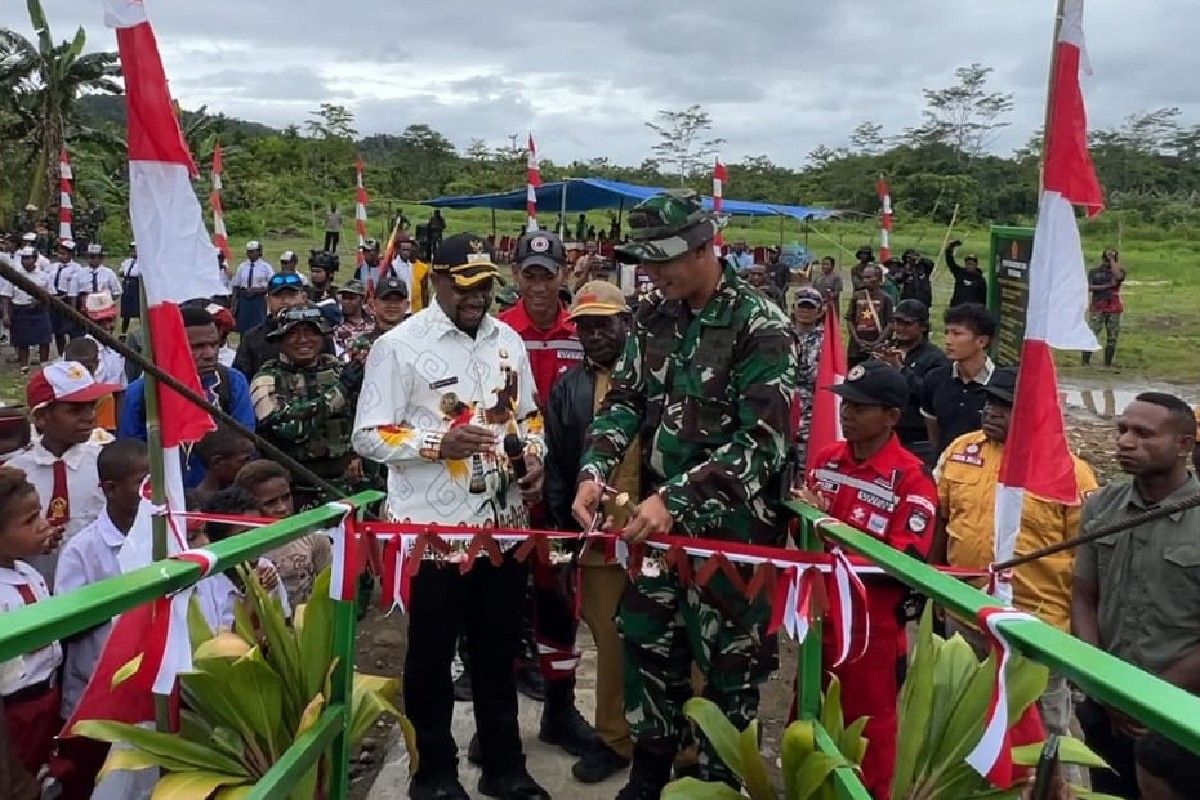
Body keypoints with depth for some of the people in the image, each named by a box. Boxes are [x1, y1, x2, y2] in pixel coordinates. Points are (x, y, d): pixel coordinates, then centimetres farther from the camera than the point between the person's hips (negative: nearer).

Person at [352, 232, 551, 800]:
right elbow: (368, 436, -11)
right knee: (432, 653, 11)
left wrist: (534, 460, -1)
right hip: (433, 526, -5)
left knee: (498, 648, 17)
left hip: (503, 520, 5)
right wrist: (439, 443, -23)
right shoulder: (399, 346, -9)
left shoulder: (508, 341, 7)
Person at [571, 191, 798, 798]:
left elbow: (763, 441, -21)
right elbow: (624, 400, 4)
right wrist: (594, 472, -13)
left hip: (729, 525, -6)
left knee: (726, 660, 9)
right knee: (646, 643, 16)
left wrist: (675, 497, -28)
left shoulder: (761, 327, -16)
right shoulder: (654, 314, 3)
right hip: (658, 516, 6)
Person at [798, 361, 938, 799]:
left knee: (866, 729, 12)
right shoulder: (826, 459, 3)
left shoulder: (913, 479, -15)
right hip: (819, 616, 6)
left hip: (872, 629, -6)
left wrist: (833, 525, -24)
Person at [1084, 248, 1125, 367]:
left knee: (1112, 337, 2)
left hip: (1114, 309, 2)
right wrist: (1106, 286, -14)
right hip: (1097, 308, -2)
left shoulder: (1119, 271, 9)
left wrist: (1112, 258, -10)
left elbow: (1118, 276, -16)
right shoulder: (1094, 272, 8)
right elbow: (1088, 287, -5)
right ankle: (1085, 362, -9)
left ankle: (1108, 364, 9)